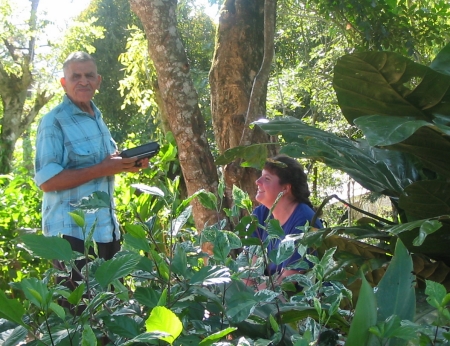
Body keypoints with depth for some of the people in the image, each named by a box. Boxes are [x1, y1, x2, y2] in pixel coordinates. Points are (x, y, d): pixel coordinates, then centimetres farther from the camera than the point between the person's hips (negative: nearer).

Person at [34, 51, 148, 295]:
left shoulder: (96, 117, 13)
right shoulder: (54, 122, -13)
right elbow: (46, 180, -20)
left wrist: (124, 164, 4)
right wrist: (102, 169, -23)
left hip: (106, 228, 8)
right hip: (72, 231, -8)